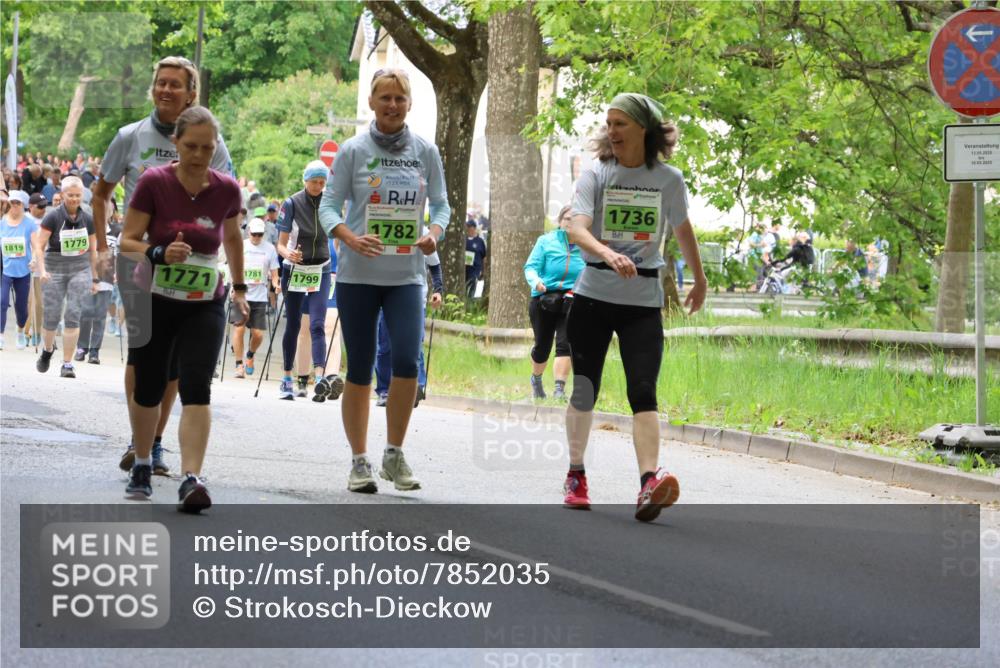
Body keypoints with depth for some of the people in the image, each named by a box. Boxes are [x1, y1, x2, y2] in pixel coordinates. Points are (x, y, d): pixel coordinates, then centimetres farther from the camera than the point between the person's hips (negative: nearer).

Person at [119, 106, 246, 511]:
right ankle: (142, 466, 36)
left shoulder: (226, 190, -5)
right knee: (148, 387, 10)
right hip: (152, 303, -1)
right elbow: (127, 241, -11)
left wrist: (239, 288, 17)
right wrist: (160, 253, -29)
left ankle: (191, 479, -24)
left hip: (204, 306, 1)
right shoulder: (153, 183, -13)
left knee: (197, 387, -16)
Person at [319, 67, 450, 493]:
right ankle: (359, 461, 14)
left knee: (406, 362, -15)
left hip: (406, 275, 1)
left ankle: (394, 454, 2)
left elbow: (440, 203, 11)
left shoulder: (425, 152, 6)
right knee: (359, 370, 3)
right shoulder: (353, 150, 0)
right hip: (357, 276, -1)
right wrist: (350, 238, -20)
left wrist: (434, 234, -11)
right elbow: (329, 204, -1)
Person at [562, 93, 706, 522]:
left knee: (643, 391, -15)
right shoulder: (596, 175, -2)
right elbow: (576, 229, -18)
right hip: (593, 297, 0)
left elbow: (682, 230, 21)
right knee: (584, 390, 7)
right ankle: (576, 477, 26)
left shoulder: (668, 180, 4)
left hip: (644, 301, 0)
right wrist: (609, 254, -37)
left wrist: (699, 281, 31)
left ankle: (649, 485, -28)